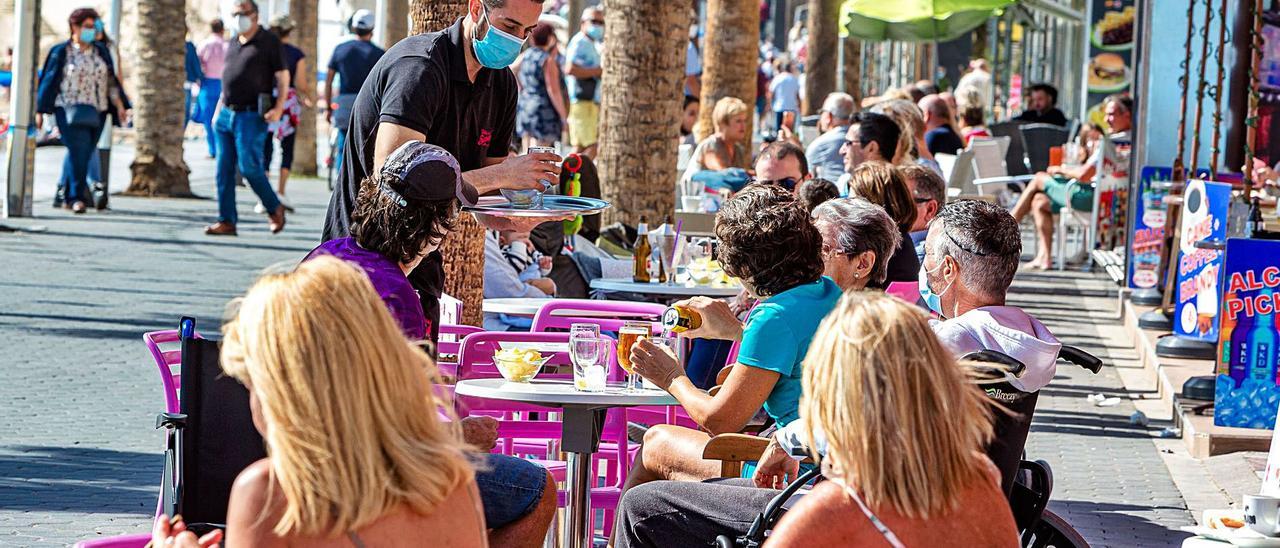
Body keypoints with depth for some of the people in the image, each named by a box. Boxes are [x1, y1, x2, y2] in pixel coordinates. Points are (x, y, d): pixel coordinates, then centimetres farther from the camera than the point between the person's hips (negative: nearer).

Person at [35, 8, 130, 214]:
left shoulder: (101, 52, 13)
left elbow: (111, 82, 15)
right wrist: (40, 111, 0)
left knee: (83, 155, 5)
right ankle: (77, 197, -15)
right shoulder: (61, 52, 1)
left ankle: (65, 196, 16)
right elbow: (48, 82, 3)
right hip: (69, 110, -4)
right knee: (79, 150, -17)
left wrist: (120, 107, 7)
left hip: (95, 112, 4)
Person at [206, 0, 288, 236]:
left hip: (251, 117, -7)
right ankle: (226, 221, 4)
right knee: (224, 170, 2)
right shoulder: (233, 43, 18)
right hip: (227, 115, 7)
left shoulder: (269, 42, -2)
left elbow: (283, 77, -5)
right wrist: (219, 110, 20)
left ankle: (275, 209, 9)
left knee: (249, 167, -12)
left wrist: (279, 108, -16)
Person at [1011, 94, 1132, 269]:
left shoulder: (1113, 142, -21)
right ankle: (1044, 255, 10)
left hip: (1091, 198, -9)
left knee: (1039, 179, 8)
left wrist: (1061, 170, -3)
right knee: (1039, 201, 15)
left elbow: (1084, 175, -21)